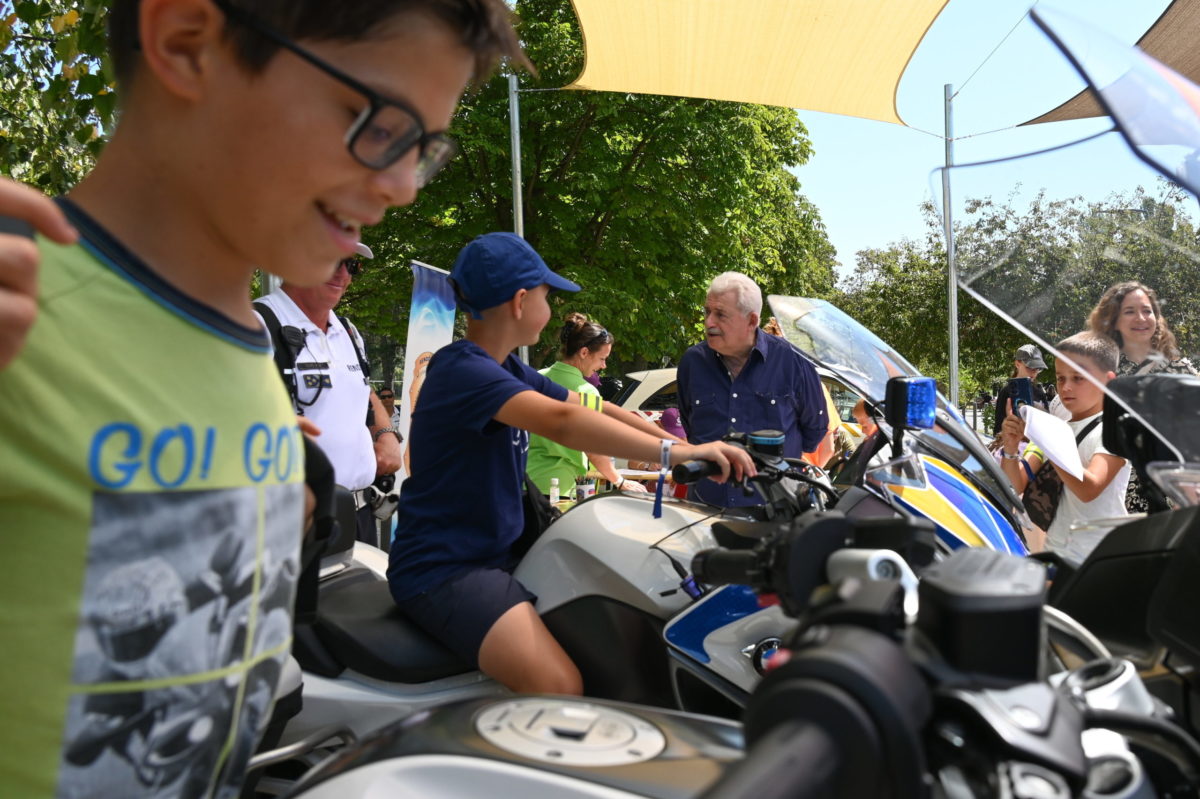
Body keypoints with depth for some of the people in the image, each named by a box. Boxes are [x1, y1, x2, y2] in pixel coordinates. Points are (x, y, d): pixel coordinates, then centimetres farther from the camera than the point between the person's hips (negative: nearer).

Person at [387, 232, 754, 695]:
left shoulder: (508, 371, 12)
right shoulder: (462, 370, -20)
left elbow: (592, 409, 7)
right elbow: (563, 421, -36)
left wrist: (694, 449, -2)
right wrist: (676, 452, -36)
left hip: (497, 554, 10)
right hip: (443, 569, -10)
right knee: (560, 687, -28)